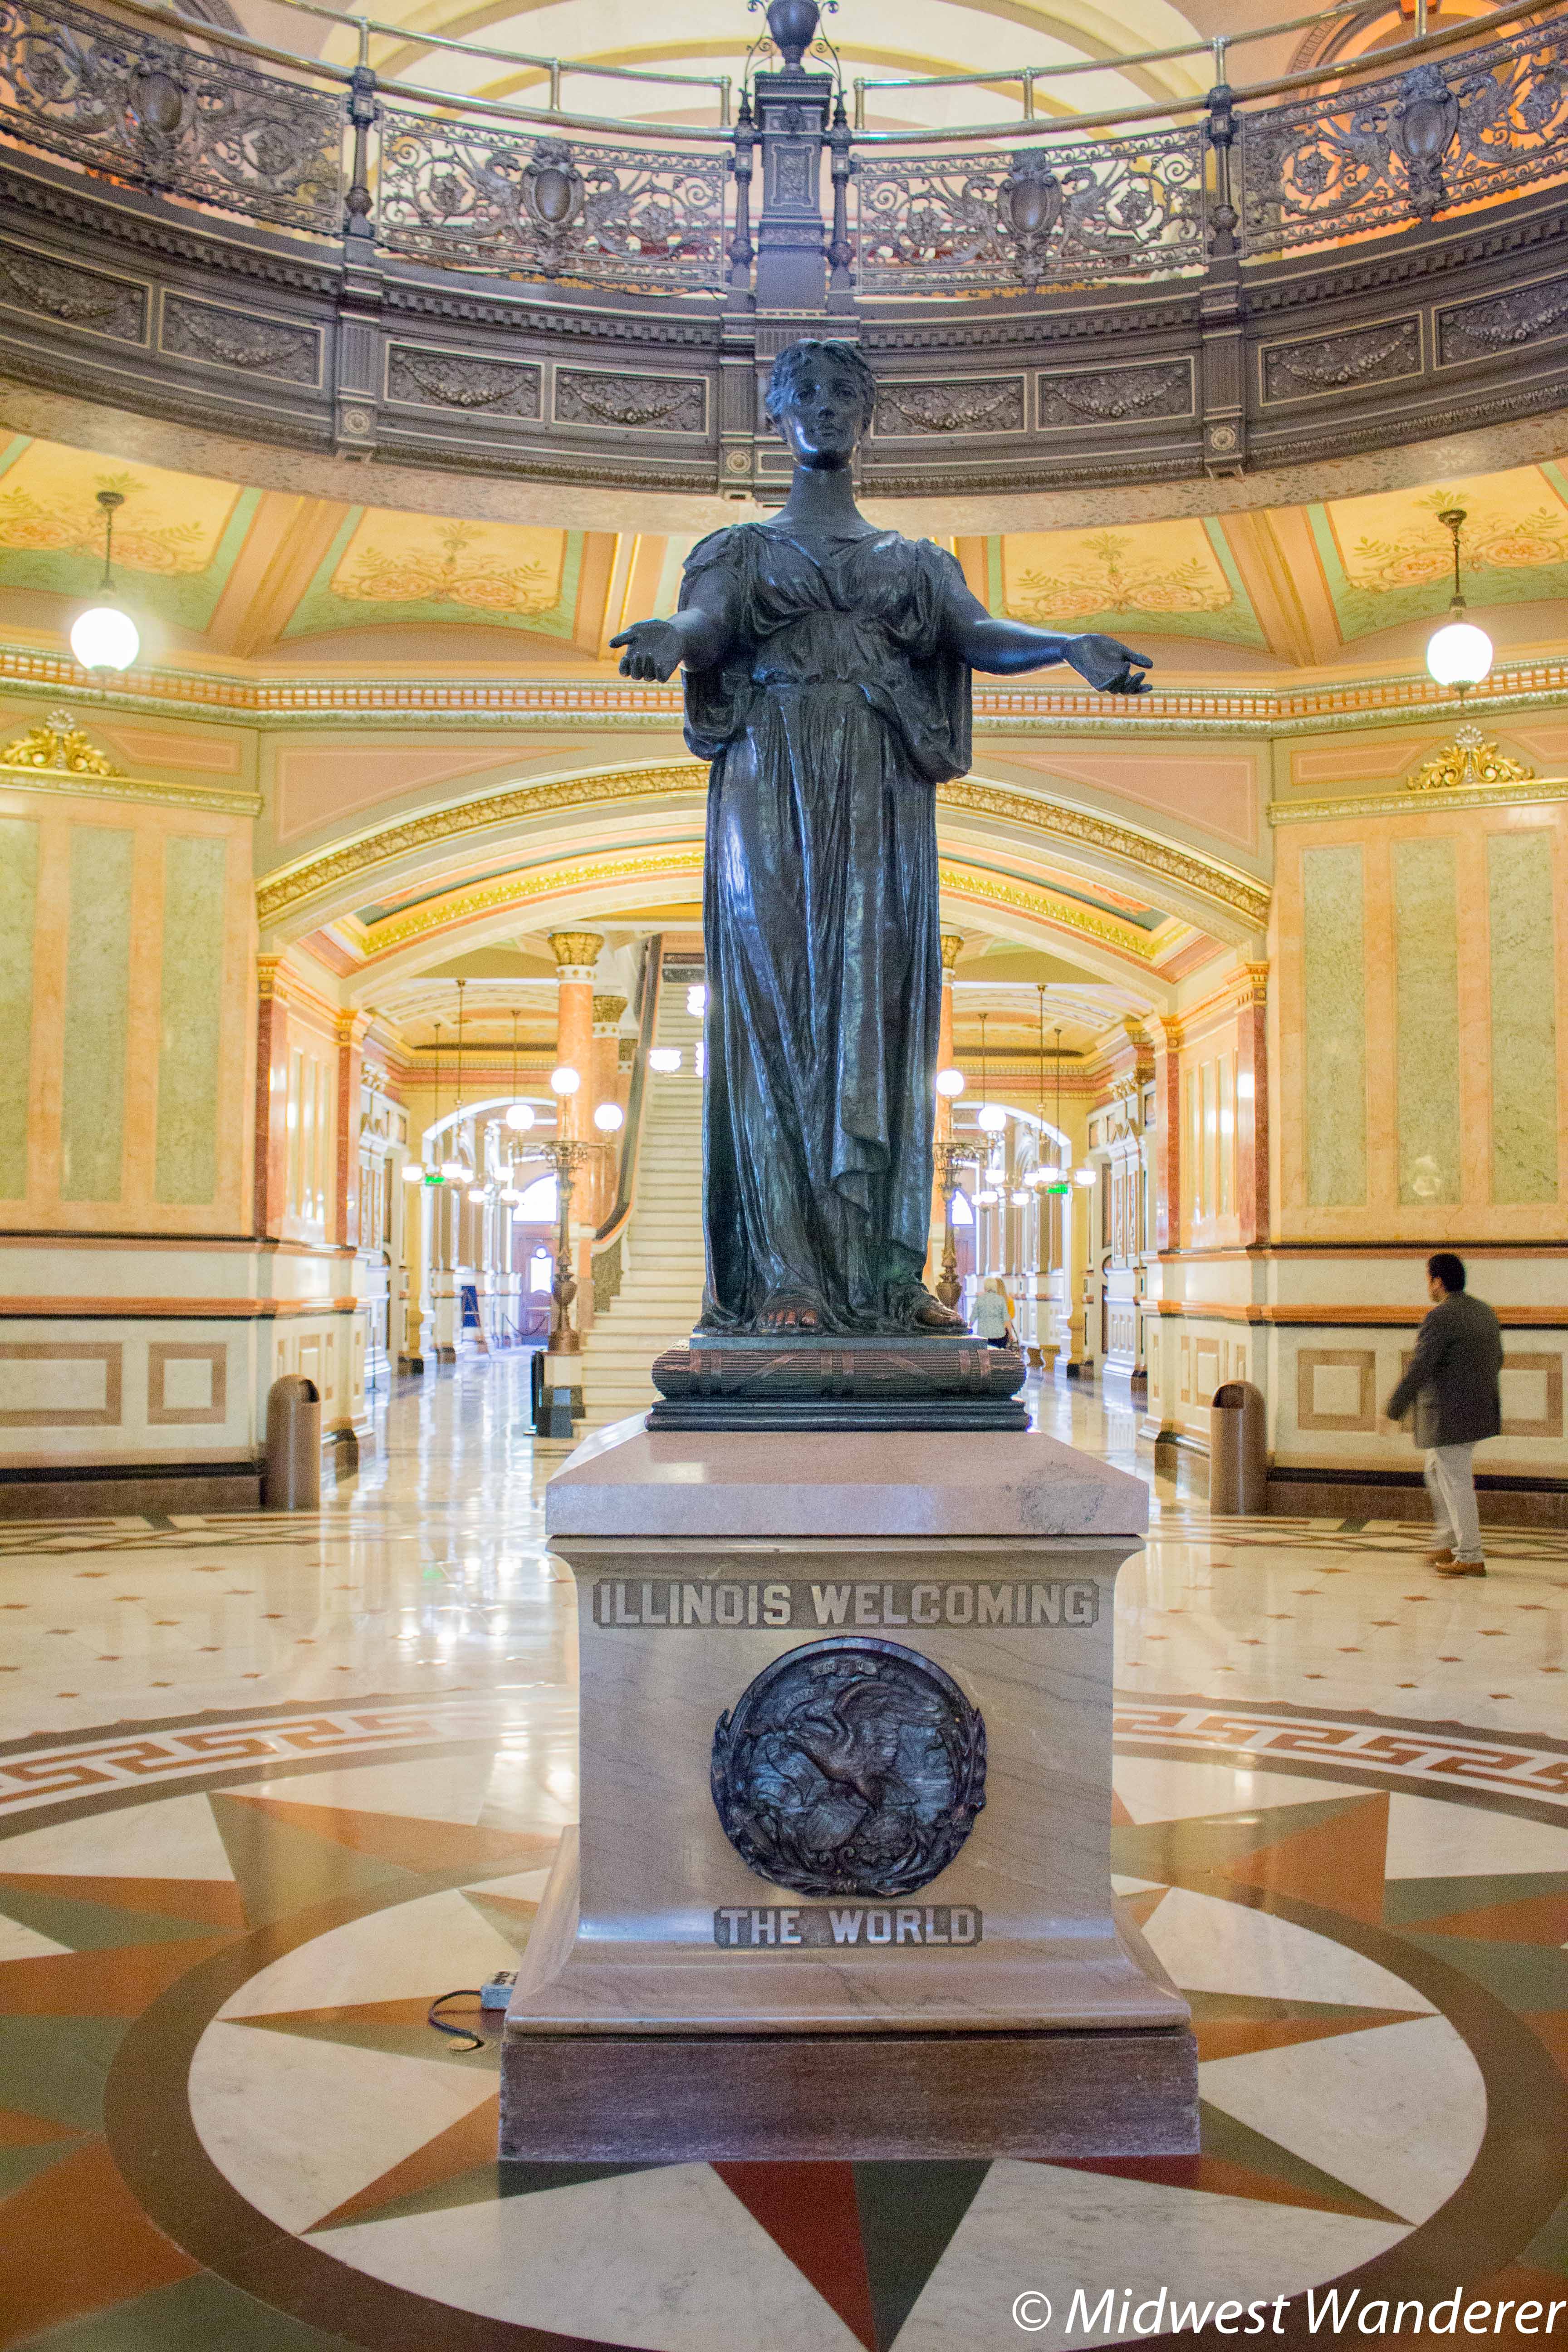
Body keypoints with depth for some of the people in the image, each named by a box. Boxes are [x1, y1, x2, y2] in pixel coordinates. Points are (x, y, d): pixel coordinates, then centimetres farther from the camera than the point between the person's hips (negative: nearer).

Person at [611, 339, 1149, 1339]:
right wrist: (670, 637, -30)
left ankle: (889, 1270, -5)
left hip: (882, 797, 2)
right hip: (772, 787, -2)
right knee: (776, 1003, -9)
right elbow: (706, 625, -5)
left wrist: (1074, 646, -19)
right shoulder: (745, 549, 16)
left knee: (884, 1004, -5)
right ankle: (785, 1274, -11)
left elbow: (978, 634, 2)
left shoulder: (914, 560, 21)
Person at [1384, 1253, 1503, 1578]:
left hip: (1449, 1415, -9)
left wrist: (1395, 1407, -10)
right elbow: (1496, 1359, 19)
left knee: (1456, 1483, 0)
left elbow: (1419, 1368, -20)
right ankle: (1448, 1544, 21)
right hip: (1480, 1410, 9)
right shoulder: (1483, 1311, 9)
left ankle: (1470, 1558, 6)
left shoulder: (1442, 1317, -18)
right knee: (1437, 1472, 20)